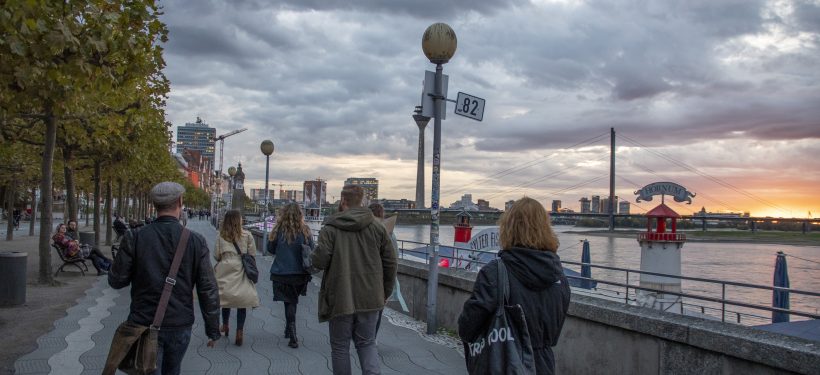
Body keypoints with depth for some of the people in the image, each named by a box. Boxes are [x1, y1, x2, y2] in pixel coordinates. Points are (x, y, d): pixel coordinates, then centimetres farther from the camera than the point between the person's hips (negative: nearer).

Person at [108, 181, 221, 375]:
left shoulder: (135, 238, -10)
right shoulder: (196, 241, -8)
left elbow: (116, 281, -4)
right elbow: (208, 290, -6)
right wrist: (213, 329, 4)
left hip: (145, 324, -1)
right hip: (180, 325, 1)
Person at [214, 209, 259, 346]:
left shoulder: (221, 236, -3)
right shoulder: (247, 235, -7)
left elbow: (216, 255, 0)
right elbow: (253, 254, -3)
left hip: (226, 270, 2)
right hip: (241, 271, -2)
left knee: (226, 299, 18)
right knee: (242, 301, 4)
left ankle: (225, 326, 33)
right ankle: (239, 331, 1)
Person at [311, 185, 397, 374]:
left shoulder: (330, 228, -9)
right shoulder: (377, 227, 2)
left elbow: (319, 261, -15)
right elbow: (390, 263, 3)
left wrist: (312, 255, 9)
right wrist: (384, 293, 13)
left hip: (340, 300, -3)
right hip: (370, 299, 3)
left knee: (340, 347, 12)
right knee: (367, 343, 14)